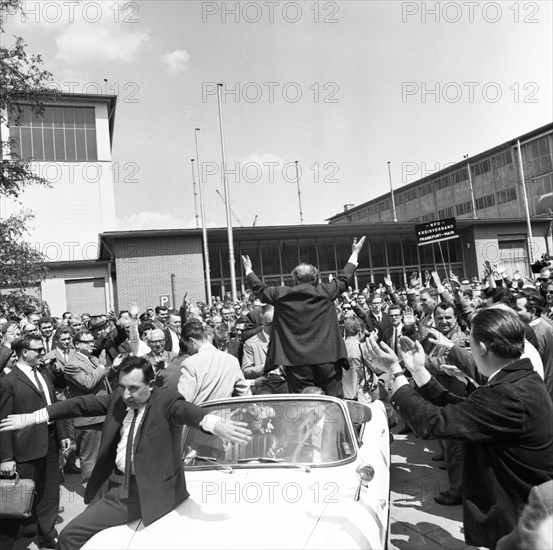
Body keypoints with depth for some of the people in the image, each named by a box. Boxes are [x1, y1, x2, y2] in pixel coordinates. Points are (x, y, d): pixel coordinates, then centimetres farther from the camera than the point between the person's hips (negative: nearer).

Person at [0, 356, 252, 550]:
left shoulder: (167, 401, -16)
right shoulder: (118, 397, 3)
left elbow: (186, 410, -35)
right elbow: (83, 404, 5)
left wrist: (215, 424, -57)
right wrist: (32, 417, 2)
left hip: (149, 492, -6)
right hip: (117, 486, 6)